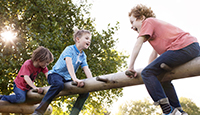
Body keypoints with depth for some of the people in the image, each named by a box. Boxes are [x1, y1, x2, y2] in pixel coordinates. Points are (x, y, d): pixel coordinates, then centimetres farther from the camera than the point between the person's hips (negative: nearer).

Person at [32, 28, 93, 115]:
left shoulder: (83, 56, 9)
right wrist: (75, 79, -45)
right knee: (59, 84, -41)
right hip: (56, 74, -7)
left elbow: (86, 69, -1)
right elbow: (69, 63, -30)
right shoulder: (69, 49, -13)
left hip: (67, 78, 8)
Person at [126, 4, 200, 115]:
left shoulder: (148, 22, 6)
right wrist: (151, 68, 31)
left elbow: (137, 45, 0)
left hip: (183, 47, -10)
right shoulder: (156, 23, 33)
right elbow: (155, 53, 32)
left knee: (146, 73, -12)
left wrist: (130, 67, 3)